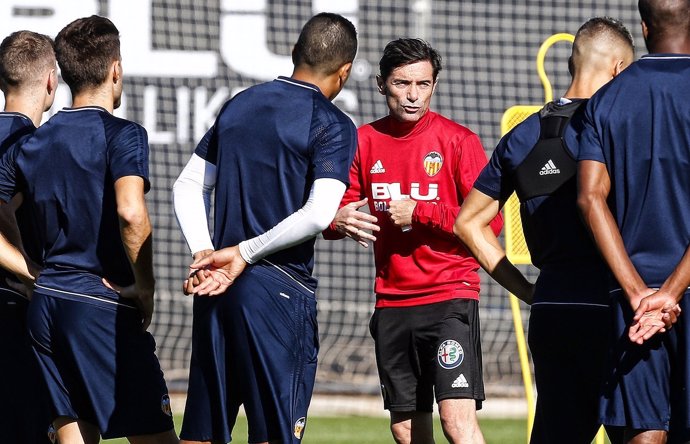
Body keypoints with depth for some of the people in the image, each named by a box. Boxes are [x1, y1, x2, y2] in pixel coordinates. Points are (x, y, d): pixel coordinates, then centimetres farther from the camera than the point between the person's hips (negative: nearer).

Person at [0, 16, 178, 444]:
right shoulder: (122, 135, -9)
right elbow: (130, 212, -25)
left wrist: (36, 276, 13)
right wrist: (146, 288, -14)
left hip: (46, 306, 7)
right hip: (105, 307, -7)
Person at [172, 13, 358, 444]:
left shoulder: (239, 105, 14)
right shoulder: (333, 125, -6)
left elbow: (188, 187, 13)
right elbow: (317, 214, -17)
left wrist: (206, 256, 2)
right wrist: (244, 253, -12)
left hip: (216, 287, 6)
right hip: (280, 291, -6)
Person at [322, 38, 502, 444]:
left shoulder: (457, 140, -4)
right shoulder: (365, 141, 9)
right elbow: (340, 209, 13)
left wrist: (419, 213, -14)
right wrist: (339, 220, -11)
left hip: (451, 295, -5)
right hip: (392, 301, 5)